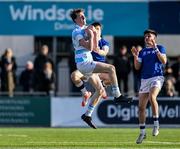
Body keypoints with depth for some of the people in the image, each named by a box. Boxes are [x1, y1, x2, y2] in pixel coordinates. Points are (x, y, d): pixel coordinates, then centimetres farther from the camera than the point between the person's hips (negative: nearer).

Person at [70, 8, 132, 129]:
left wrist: (95, 34, 8)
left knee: (100, 90, 9)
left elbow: (95, 47, 18)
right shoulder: (77, 32, -11)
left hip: (88, 63, 10)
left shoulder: (85, 29, 18)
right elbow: (89, 47, -21)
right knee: (111, 68, -21)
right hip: (84, 63, -10)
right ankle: (117, 95, -19)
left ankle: (87, 115, 12)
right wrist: (90, 34, -14)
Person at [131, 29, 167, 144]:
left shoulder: (160, 48, 4)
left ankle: (156, 124, -22)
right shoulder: (143, 51, 17)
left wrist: (156, 49, -16)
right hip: (144, 80, 5)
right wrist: (135, 56, -4)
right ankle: (142, 132, 12)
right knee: (141, 107, 2)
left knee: (152, 97, -33)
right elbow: (137, 67, 12)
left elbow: (164, 61, -11)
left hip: (157, 77, -5)